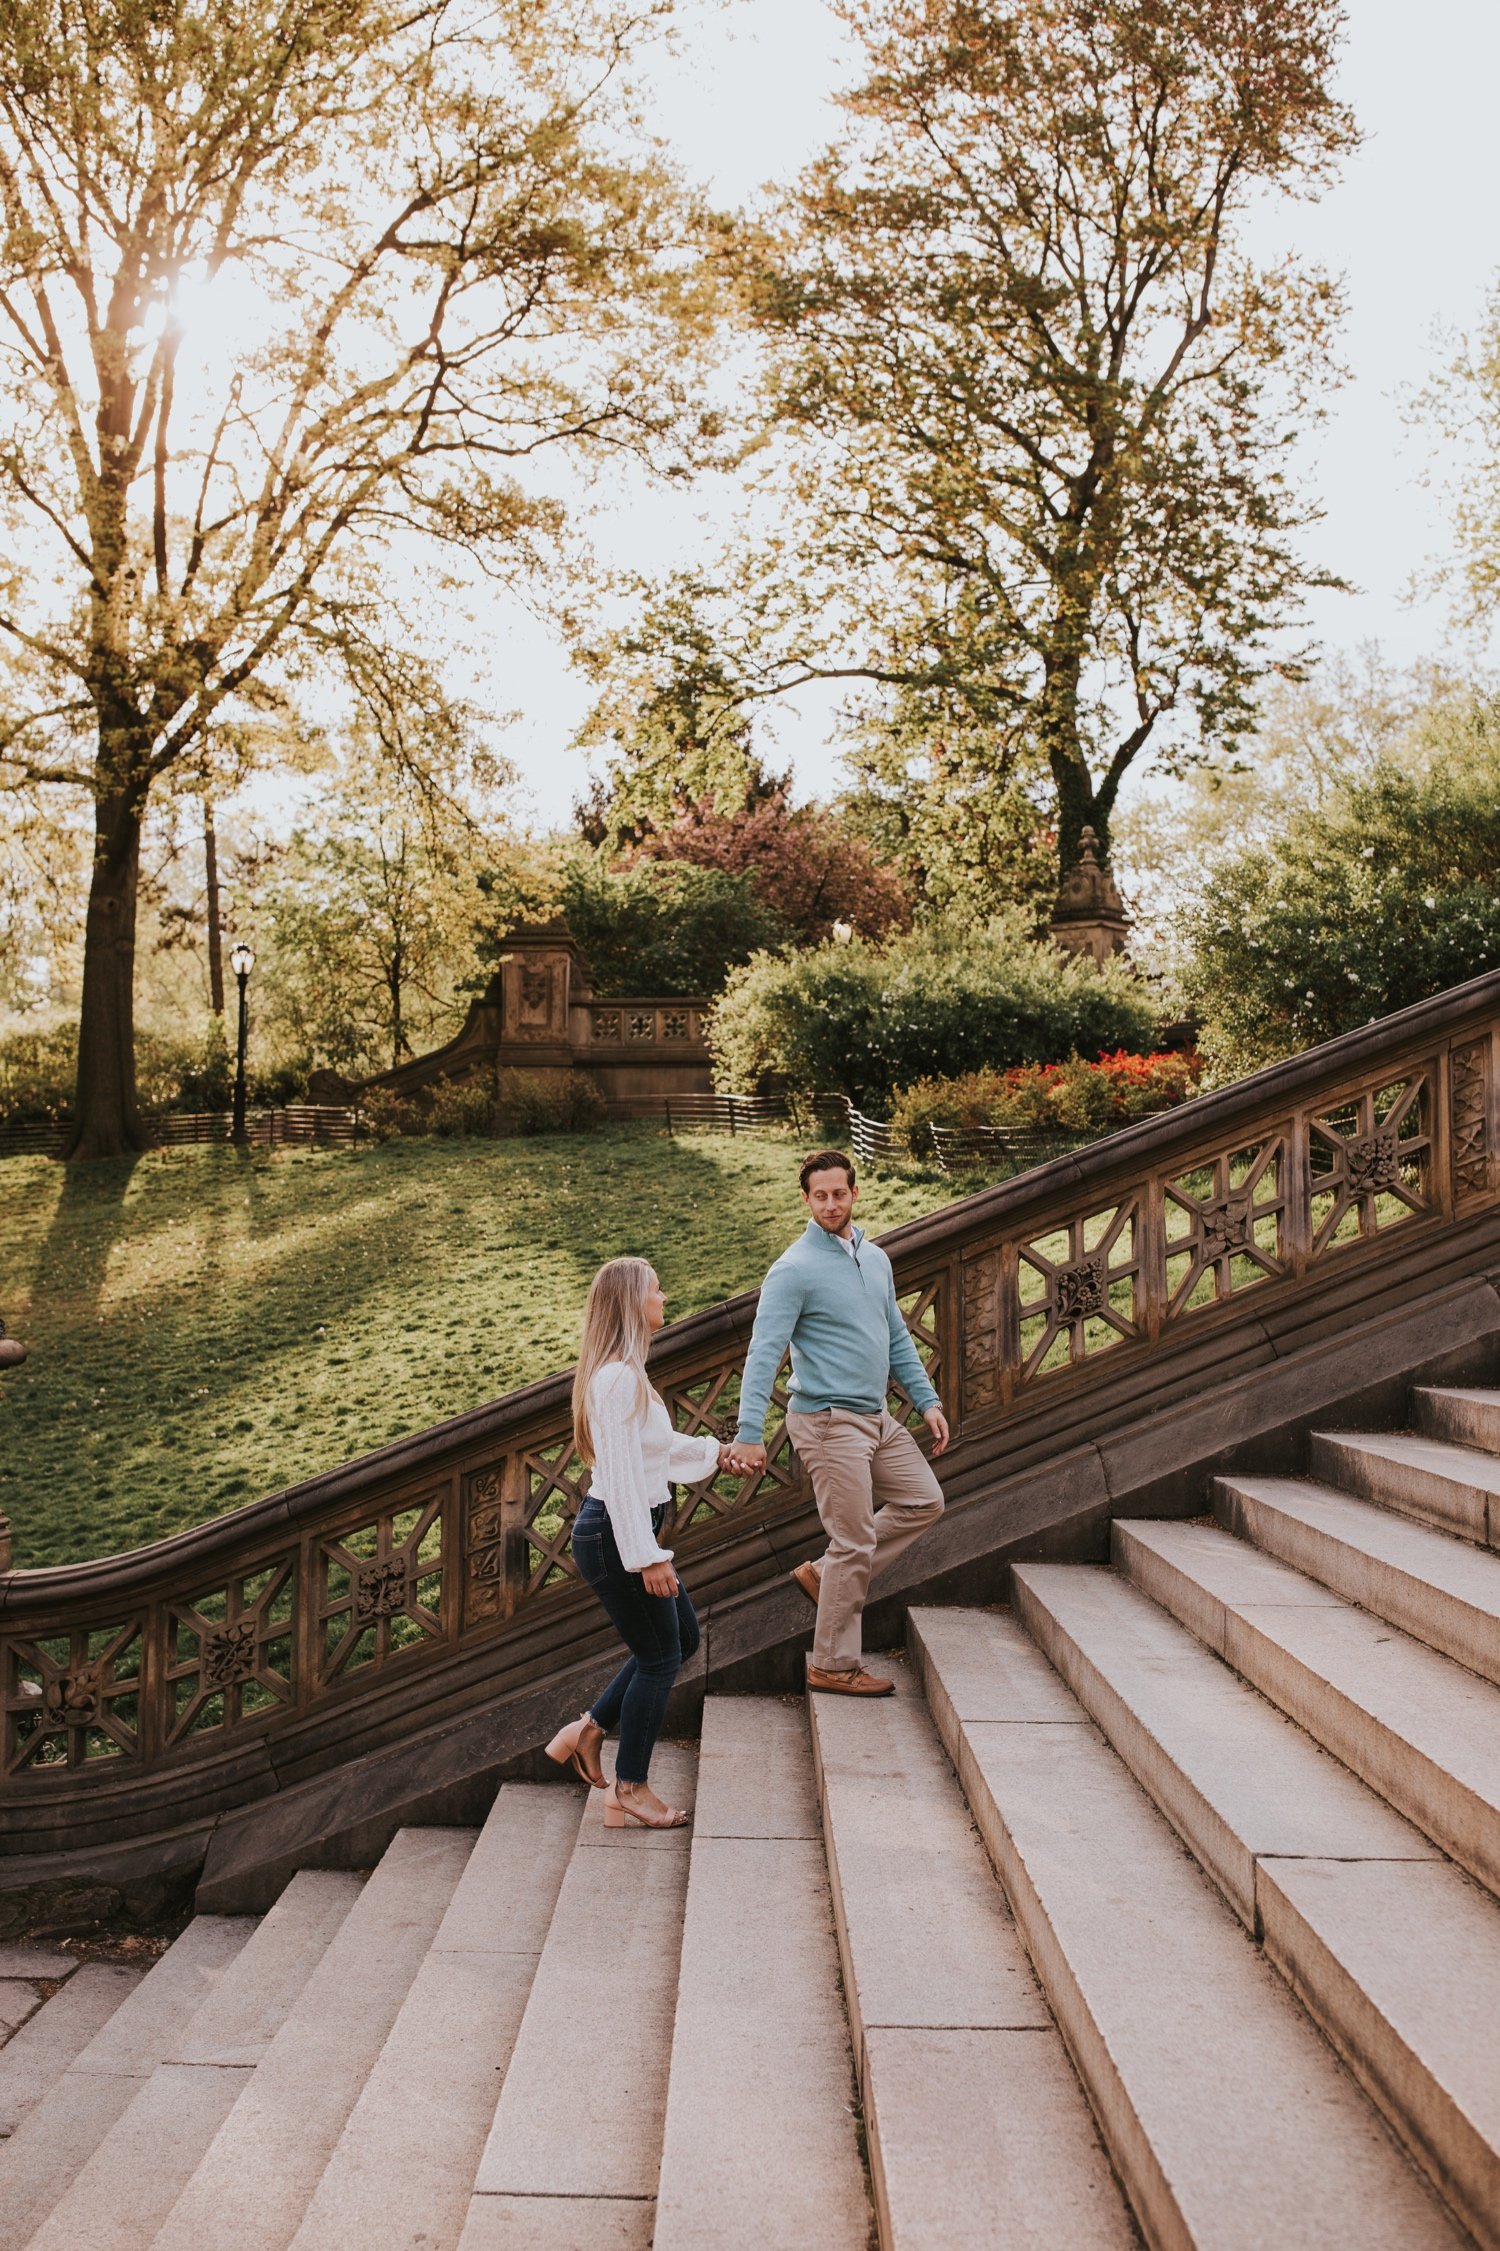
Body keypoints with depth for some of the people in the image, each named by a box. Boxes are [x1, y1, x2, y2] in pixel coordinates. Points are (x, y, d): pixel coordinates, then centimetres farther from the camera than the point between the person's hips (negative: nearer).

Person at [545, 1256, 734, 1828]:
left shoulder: (625, 1373, 12)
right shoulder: (620, 1377, -21)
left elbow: (655, 1446, 26)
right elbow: (621, 1475, -25)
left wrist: (713, 1453, 37)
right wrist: (649, 1557, -25)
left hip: (628, 1532, 10)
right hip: (615, 1536, -10)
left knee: (681, 1637, 19)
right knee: (659, 1657, 2)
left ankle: (588, 1729, 25)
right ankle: (629, 1792, 15)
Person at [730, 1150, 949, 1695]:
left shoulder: (876, 1258, 10)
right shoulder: (794, 1269, -15)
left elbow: (897, 1338, 19)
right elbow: (764, 1353, -21)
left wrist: (927, 1401, 12)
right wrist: (749, 1432, -29)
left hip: (877, 1417, 8)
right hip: (829, 1421, -8)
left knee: (923, 1501, 14)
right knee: (855, 1542, -3)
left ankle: (826, 1573, 21)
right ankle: (833, 1666, 11)